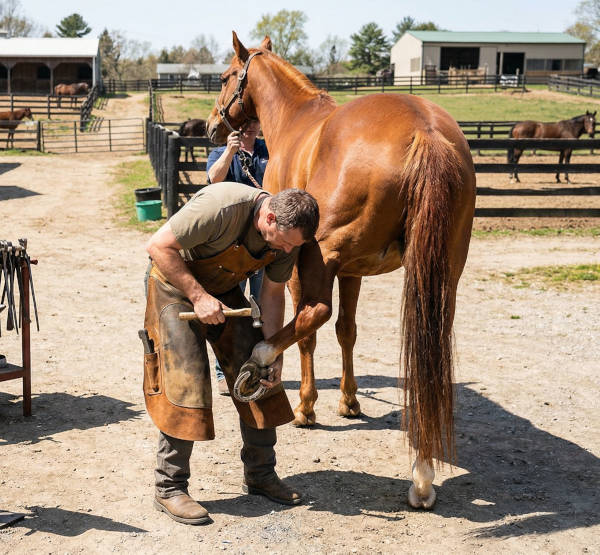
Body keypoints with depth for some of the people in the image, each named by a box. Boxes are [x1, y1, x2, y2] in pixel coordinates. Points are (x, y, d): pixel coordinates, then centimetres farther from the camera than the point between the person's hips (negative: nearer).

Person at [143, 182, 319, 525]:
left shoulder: (289, 233, -14)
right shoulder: (220, 206, -35)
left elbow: (273, 293, -3)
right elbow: (159, 246, -28)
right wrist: (198, 296, -31)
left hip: (225, 291, 6)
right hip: (175, 283, -6)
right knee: (187, 380, -13)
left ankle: (260, 474, 17)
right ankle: (169, 488, -1)